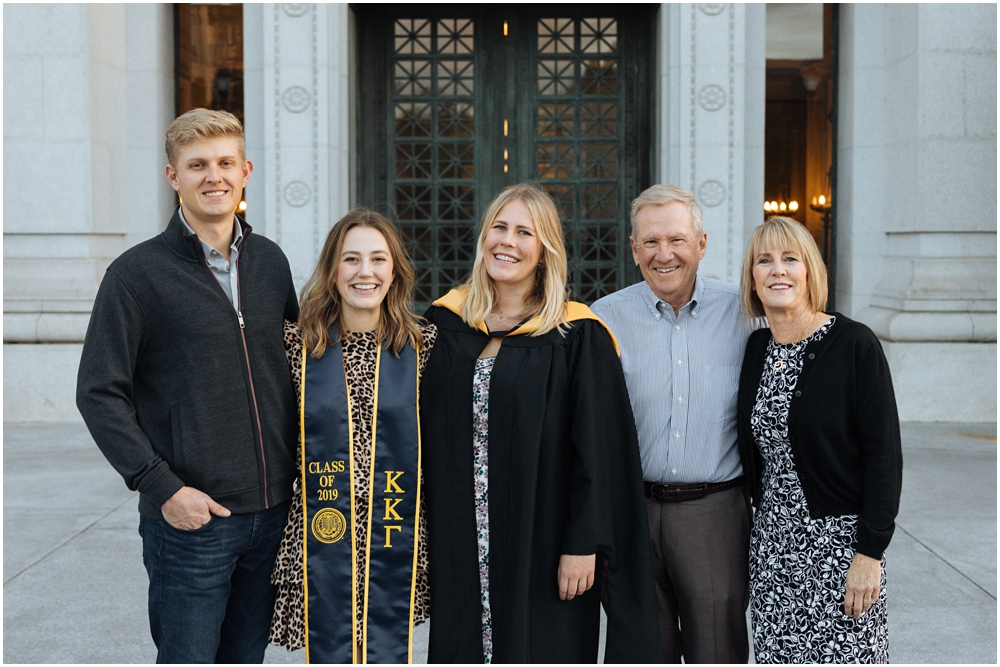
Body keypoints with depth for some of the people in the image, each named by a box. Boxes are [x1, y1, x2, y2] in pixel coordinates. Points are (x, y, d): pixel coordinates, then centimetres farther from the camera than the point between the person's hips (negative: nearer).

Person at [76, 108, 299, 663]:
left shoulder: (269, 260, 8)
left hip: (273, 511, 5)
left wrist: (299, 466, 11)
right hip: (190, 519, -5)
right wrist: (161, 486, -15)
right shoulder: (138, 273, -6)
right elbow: (100, 394, -8)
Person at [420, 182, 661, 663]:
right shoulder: (445, 322, 6)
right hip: (458, 546, 3)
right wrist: (423, 530, 8)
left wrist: (583, 544, -13)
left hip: (541, 546, -3)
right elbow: (420, 433, 10)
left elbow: (598, 448, -8)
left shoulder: (578, 336, -6)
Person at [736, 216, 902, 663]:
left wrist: (870, 553, -14)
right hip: (771, 542, 5)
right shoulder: (755, 349, 6)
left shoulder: (854, 344, -9)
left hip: (839, 542, -5)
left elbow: (884, 455, -11)